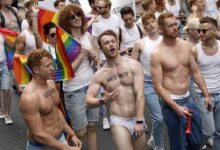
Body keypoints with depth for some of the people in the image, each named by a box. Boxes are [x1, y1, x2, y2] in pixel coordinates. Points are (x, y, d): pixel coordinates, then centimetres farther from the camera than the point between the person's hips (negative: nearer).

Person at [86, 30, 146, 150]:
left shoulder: (134, 65, -7)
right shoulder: (99, 75, -2)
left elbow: (139, 94, -13)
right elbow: (88, 100, -1)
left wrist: (139, 121, -19)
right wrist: (104, 100, -21)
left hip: (137, 118, 1)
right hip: (118, 120, -1)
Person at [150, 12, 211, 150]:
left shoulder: (186, 45, 2)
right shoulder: (157, 54, -15)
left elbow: (196, 72, 10)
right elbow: (158, 86, -15)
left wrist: (206, 95, 8)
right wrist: (176, 108, -19)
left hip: (189, 99, 6)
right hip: (172, 103, -5)